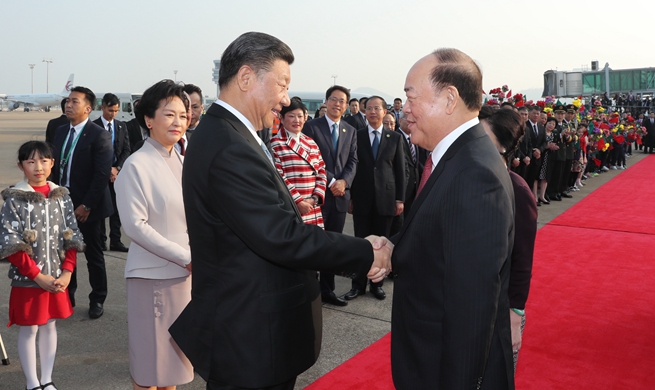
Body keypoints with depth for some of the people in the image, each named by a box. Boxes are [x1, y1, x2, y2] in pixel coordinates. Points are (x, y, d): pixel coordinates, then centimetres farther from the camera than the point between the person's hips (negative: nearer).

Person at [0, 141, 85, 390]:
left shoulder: (61, 196, 2)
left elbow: (72, 239, 3)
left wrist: (66, 272, -7)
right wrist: (38, 276, -16)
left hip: (57, 278, 4)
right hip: (27, 280, -3)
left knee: (50, 326, 13)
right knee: (28, 330, 7)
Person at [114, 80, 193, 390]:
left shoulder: (183, 162, 8)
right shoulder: (137, 165, -12)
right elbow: (135, 225, -16)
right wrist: (185, 256, -16)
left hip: (186, 272, 6)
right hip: (153, 274, -6)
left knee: (174, 351, 17)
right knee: (149, 356, 7)